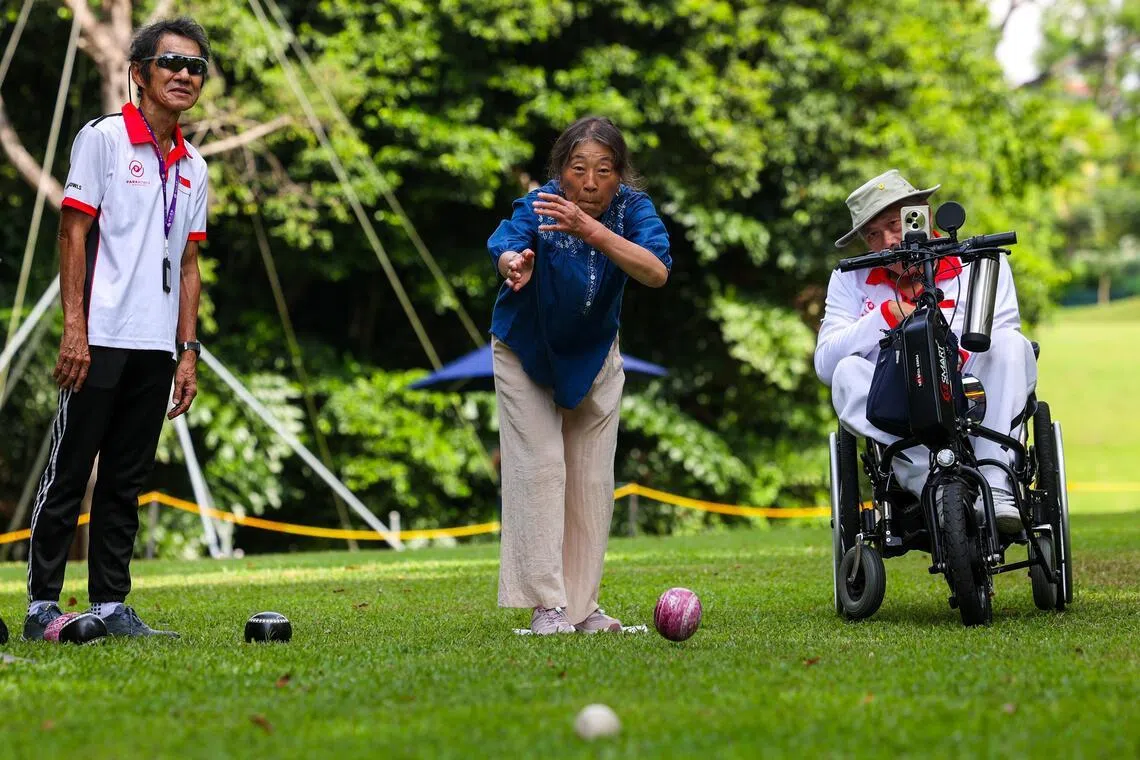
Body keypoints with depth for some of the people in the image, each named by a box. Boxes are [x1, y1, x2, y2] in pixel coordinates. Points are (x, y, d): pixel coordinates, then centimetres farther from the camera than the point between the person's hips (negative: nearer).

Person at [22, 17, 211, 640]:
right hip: (101, 341, -6)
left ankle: (110, 605, 12)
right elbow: (73, 232, -6)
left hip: (156, 348, 6)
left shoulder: (192, 167, 16)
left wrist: (188, 351, 12)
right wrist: (74, 326, -13)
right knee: (68, 474, -3)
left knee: (126, 483, 8)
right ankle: (42, 605, 2)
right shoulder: (103, 138, -2)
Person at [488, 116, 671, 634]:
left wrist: (589, 229, -54)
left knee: (592, 478, 1)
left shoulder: (632, 208, -23)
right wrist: (515, 264, -74)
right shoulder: (539, 207, -28)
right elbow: (504, 246, -49)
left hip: (593, 356, 3)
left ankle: (581, 606, 8)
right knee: (540, 469, -12)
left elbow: (657, 273, -41)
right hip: (526, 352, -3)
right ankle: (546, 606, -12)